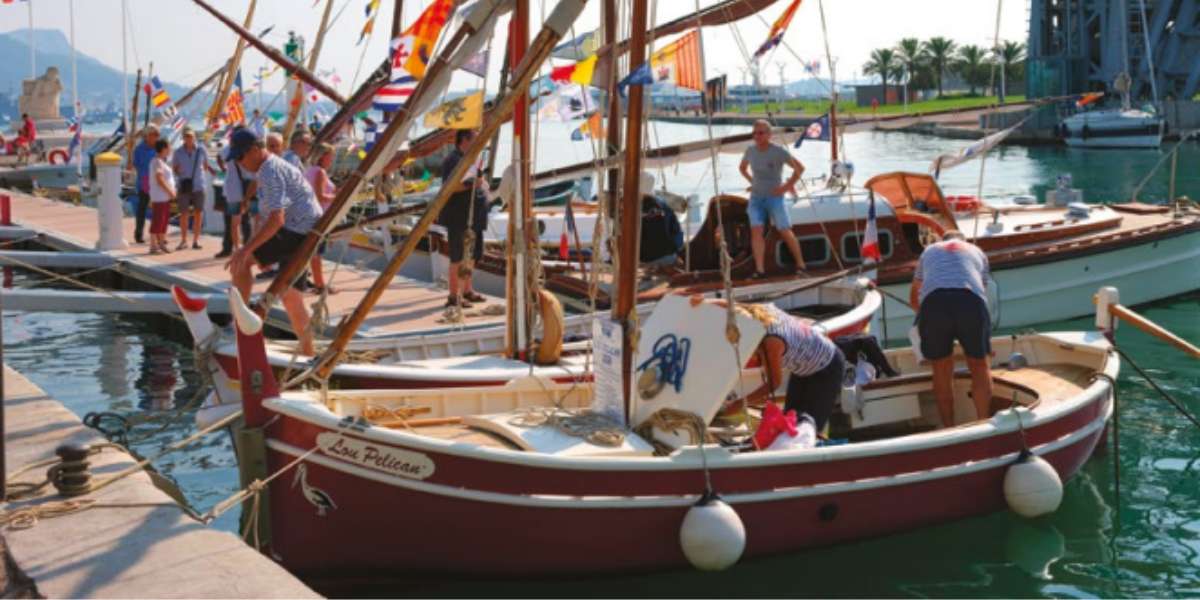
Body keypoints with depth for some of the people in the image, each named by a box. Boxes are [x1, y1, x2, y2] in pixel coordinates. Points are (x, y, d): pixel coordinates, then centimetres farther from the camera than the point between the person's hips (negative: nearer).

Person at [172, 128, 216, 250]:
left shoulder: (201, 151, 1)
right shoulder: (178, 152, 1)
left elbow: (206, 165, 12)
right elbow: (174, 168, 6)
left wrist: (211, 170, -9)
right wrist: (177, 171, -16)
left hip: (198, 186, 0)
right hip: (184, 186, 0)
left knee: (198, 213, 2)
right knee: (184, 214, 2)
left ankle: (196, 240, 10)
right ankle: (183, 241, 11)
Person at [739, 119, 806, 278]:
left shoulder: (779, 151, -11)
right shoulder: (750, 151, 3)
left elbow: (799, 168, -9)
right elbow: (742, 168, 24)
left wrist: (787, 186, -10)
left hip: (774, 197, -4)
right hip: (756, 198, 4)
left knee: (785, 231, -5)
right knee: (756, 230, -12)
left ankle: (800, 265, 9)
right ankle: (759, 269, -15)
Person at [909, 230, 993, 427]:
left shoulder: (929, 251, 36)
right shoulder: (976, 251, 34)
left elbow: (913, 297, 46)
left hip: (933, 302, 0)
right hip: (971, 300, 0)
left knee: (942, 371, 16)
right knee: (979, 366, 17)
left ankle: (949, 428, 18)